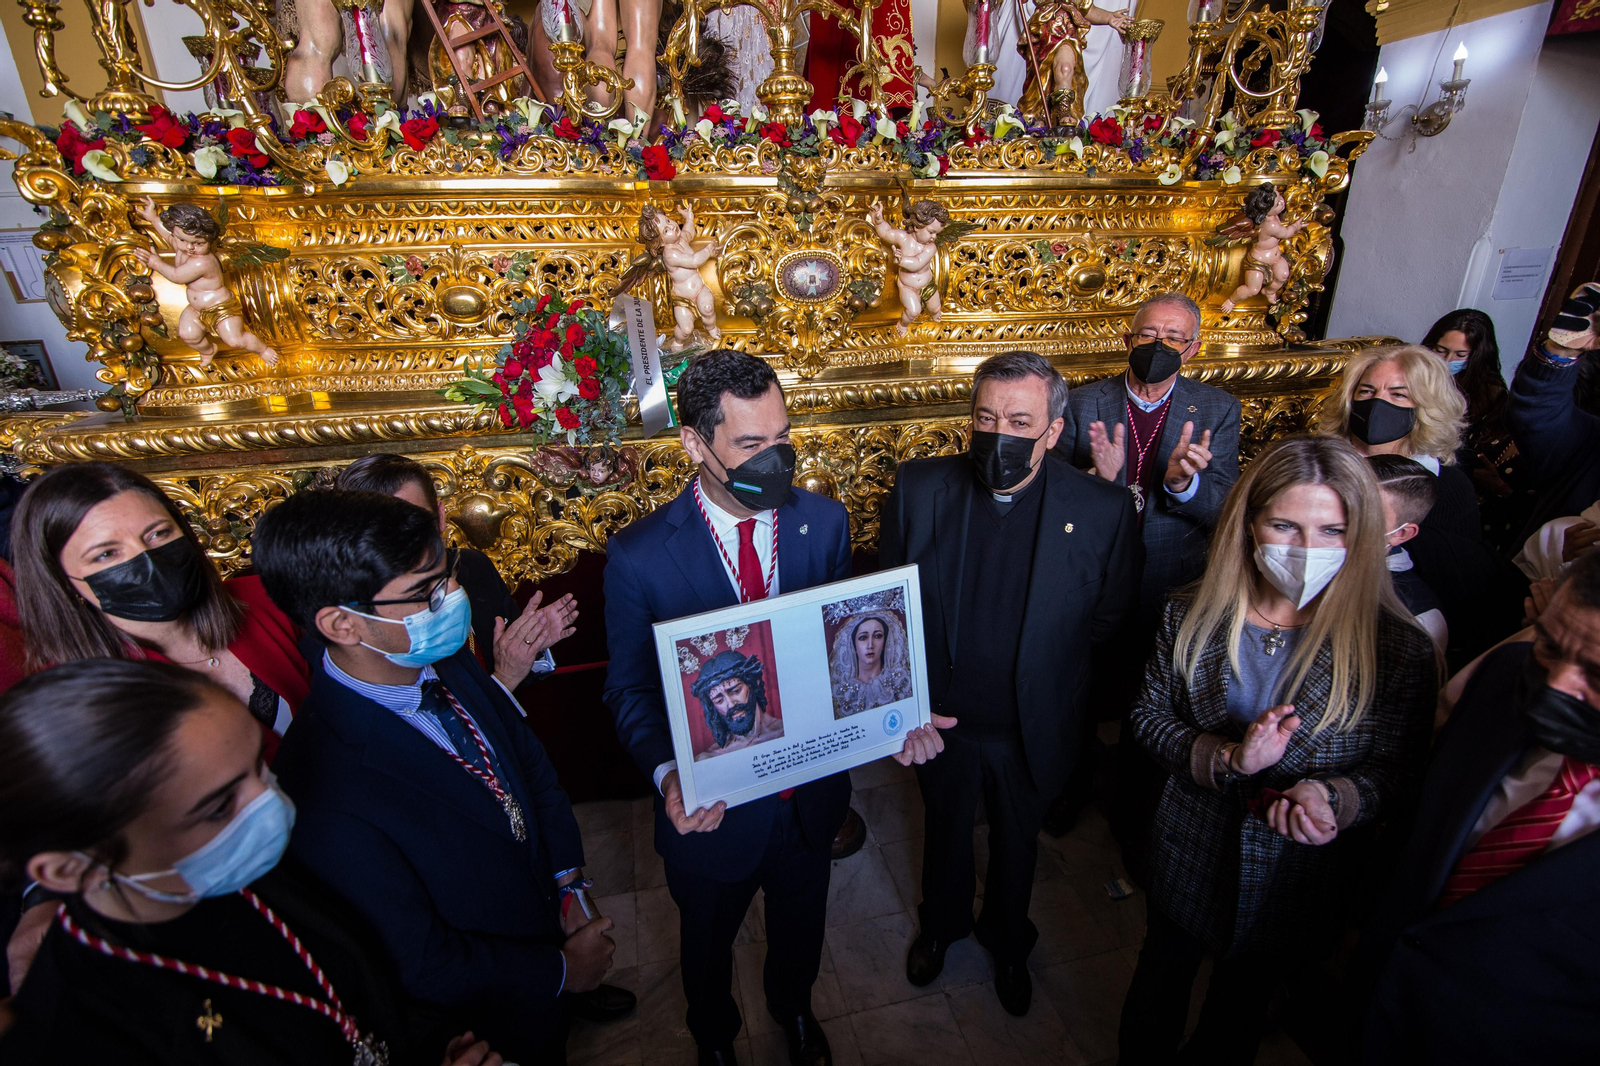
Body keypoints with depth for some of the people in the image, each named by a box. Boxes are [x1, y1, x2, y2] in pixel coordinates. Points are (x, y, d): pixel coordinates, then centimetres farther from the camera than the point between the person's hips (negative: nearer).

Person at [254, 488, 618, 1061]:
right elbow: (423, 966, -26)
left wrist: (570, 884, -8)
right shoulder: (326, 791, -36)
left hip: (547, 919, 5)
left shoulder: (450, 661, -17)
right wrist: (561, 969, -14)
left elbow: (531, 765, -2)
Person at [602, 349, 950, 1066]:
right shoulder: (638, 556, -21)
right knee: (708, 946, 29)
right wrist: (666, 774, -27)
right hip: (711, 811, -2)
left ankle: (793, 1007, 68)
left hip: (810, 796, 3)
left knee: (800, 930, 31)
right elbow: (630, 689, -11)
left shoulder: (825, 522, -12)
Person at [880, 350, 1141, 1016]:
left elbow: (1108, 623, -6)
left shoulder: (1105, 510, -19)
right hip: (940, 719, 1)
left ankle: (1008, 941, 60)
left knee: (1017, 841, 27)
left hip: (1031, 730, 0)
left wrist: (1039, 661, -9)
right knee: (945, 829, 27)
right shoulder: (918, 487, -16)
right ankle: (942, 925, 61)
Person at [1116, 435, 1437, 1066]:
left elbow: (1396, 770, -11)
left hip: (1298, 881, -1)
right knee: (1161, 975, 28)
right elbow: (1148, 717, -9)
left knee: (1242, 997, 27)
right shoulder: (1191, 617, -15)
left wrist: (1333, 797, -31)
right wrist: (1225, 758, -26)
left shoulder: (1398, 648, -20)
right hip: (1189, 855, 2)